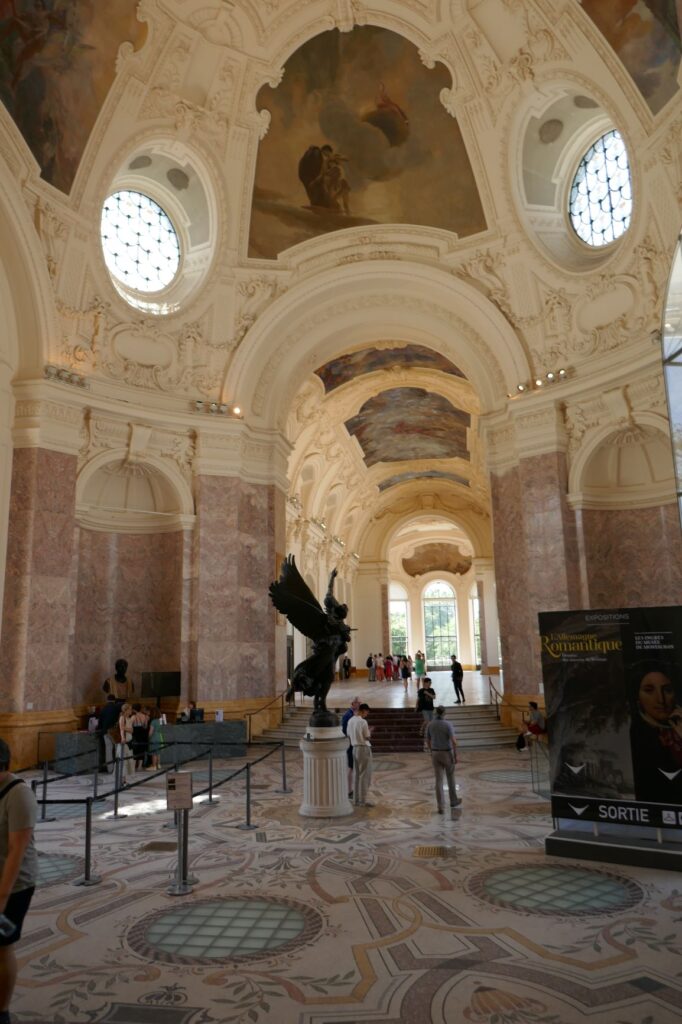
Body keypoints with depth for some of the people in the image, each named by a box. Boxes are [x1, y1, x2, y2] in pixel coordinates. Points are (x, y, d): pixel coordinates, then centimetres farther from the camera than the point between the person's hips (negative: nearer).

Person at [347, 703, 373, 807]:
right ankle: (363, 801, -1)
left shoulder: (350, 720, 7)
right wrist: (369, 730, 6)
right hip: (364, 748, -8)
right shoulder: (363, 722, -16)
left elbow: (349, 736, 11)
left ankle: (356, 799, 15)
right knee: (365, 775, -2)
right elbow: (367, 737, -11)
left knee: (356, 775, 11)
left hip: (355, 748, 8)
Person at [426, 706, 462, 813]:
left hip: (436, 754, 3)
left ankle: (441, 807, 1)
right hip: (447, 754, -3)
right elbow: (454, 741, -21)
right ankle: (453, 801, 35)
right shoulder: (448, 724, -15)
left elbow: (428, 741, 8)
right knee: (450, 778, 19)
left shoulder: (430, 724, -2)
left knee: (439, 780, 4)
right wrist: (455, 756, -11)